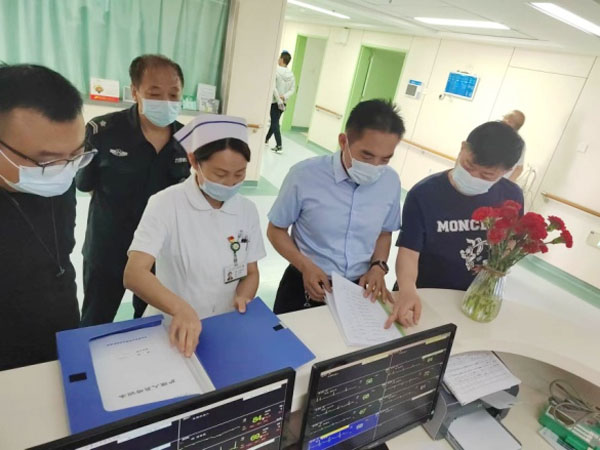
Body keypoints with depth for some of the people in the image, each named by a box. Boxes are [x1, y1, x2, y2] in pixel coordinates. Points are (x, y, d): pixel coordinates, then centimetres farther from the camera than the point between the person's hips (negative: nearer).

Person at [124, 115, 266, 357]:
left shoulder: (247, 210, 0)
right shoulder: (166, 204, -12)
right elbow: (134, 273, -21)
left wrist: (242, 298, -12)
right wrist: (179, 308, -37)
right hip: (174, 329, -2)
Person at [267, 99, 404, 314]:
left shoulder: (391, 182, -8)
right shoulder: (305, 175, -18)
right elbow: (276, 230, -5)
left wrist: (378, 266, -8)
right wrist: (305, 266, -19)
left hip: (359, 289, 3)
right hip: (306, 285, -2)